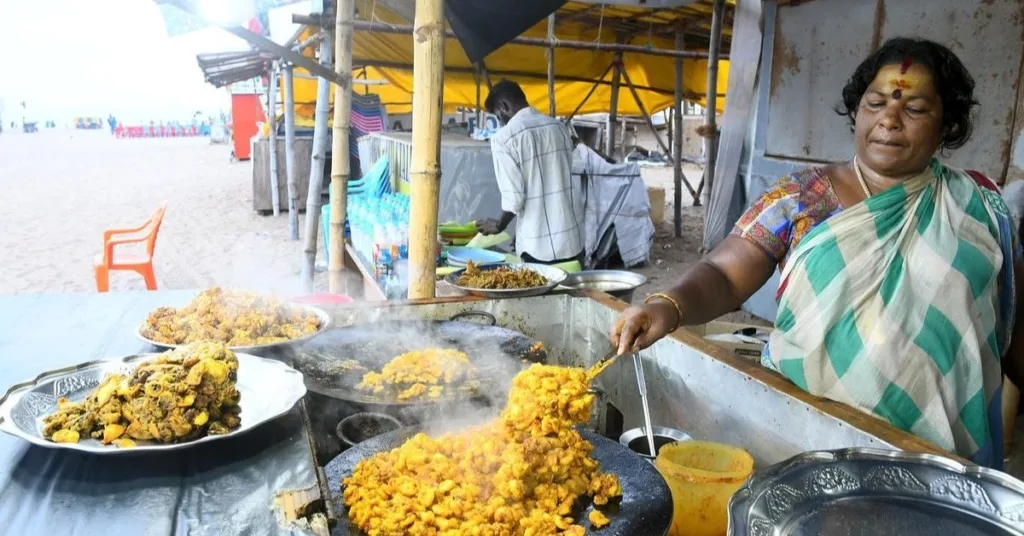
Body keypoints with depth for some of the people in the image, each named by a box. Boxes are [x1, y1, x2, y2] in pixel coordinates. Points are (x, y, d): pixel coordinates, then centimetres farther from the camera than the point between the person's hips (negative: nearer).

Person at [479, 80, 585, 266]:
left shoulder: (504, 138, -10)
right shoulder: (560, 127, 8)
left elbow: (514, 197, -13)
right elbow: (577, 184, 13)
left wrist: (499, 226, 6)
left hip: (539, 245, -5)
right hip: (573, 239, 5)